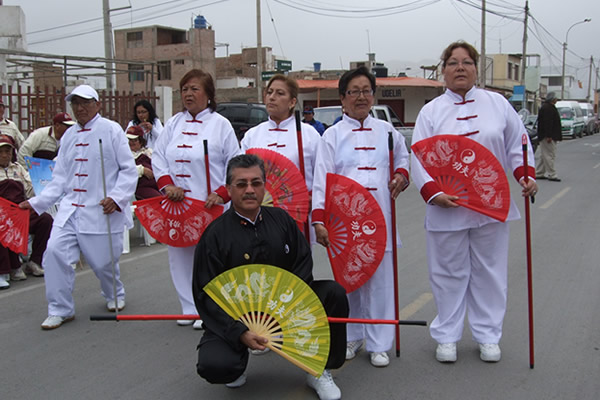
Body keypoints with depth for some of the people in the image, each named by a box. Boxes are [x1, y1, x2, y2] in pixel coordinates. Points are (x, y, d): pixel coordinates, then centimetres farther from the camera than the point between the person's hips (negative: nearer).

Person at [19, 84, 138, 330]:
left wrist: (116, 198, -18)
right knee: (55, 251, -11)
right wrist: (36, 203, 8)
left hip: (102, 210, -5)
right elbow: (60, 179, 16)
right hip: (70, 208, 5)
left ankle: (115, 296, 35)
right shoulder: (68, 136, 14)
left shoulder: (111, 130, -2)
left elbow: (129, 169, -5)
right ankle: (60, 310, 4)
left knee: (103, 261, 2)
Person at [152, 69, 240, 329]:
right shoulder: (174, 123, 13)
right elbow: (158, 156, 11)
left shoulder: (220, 124, -1)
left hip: (208, 206, -5)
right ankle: (190, 308, 23)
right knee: (180, 256, 9)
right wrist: (166, 184, -6)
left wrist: (221, 194, -13)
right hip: (176, 205, 5)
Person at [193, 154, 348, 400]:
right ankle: (240, 357, 11)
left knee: (334, 293, -17)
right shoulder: (216, 234, -12)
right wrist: (240, 332, -24)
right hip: (236, 318, -3)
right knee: (213, 365, -30)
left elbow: (303, 262, 4)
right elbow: (206, 295, -13)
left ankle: (320, 372, 0)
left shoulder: (280, 219, 0)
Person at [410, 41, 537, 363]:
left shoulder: (497, 103, 7)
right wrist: (433, 193, -21)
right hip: (447, 209, -1)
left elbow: (517, 145, 11)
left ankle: (488, 336, 25)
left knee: (489, 272, 10)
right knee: (449, 274, 7)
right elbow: (419, 158, -6)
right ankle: (447, 336, 22)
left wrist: (526, 175, -6)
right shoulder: (431, 111, 2)